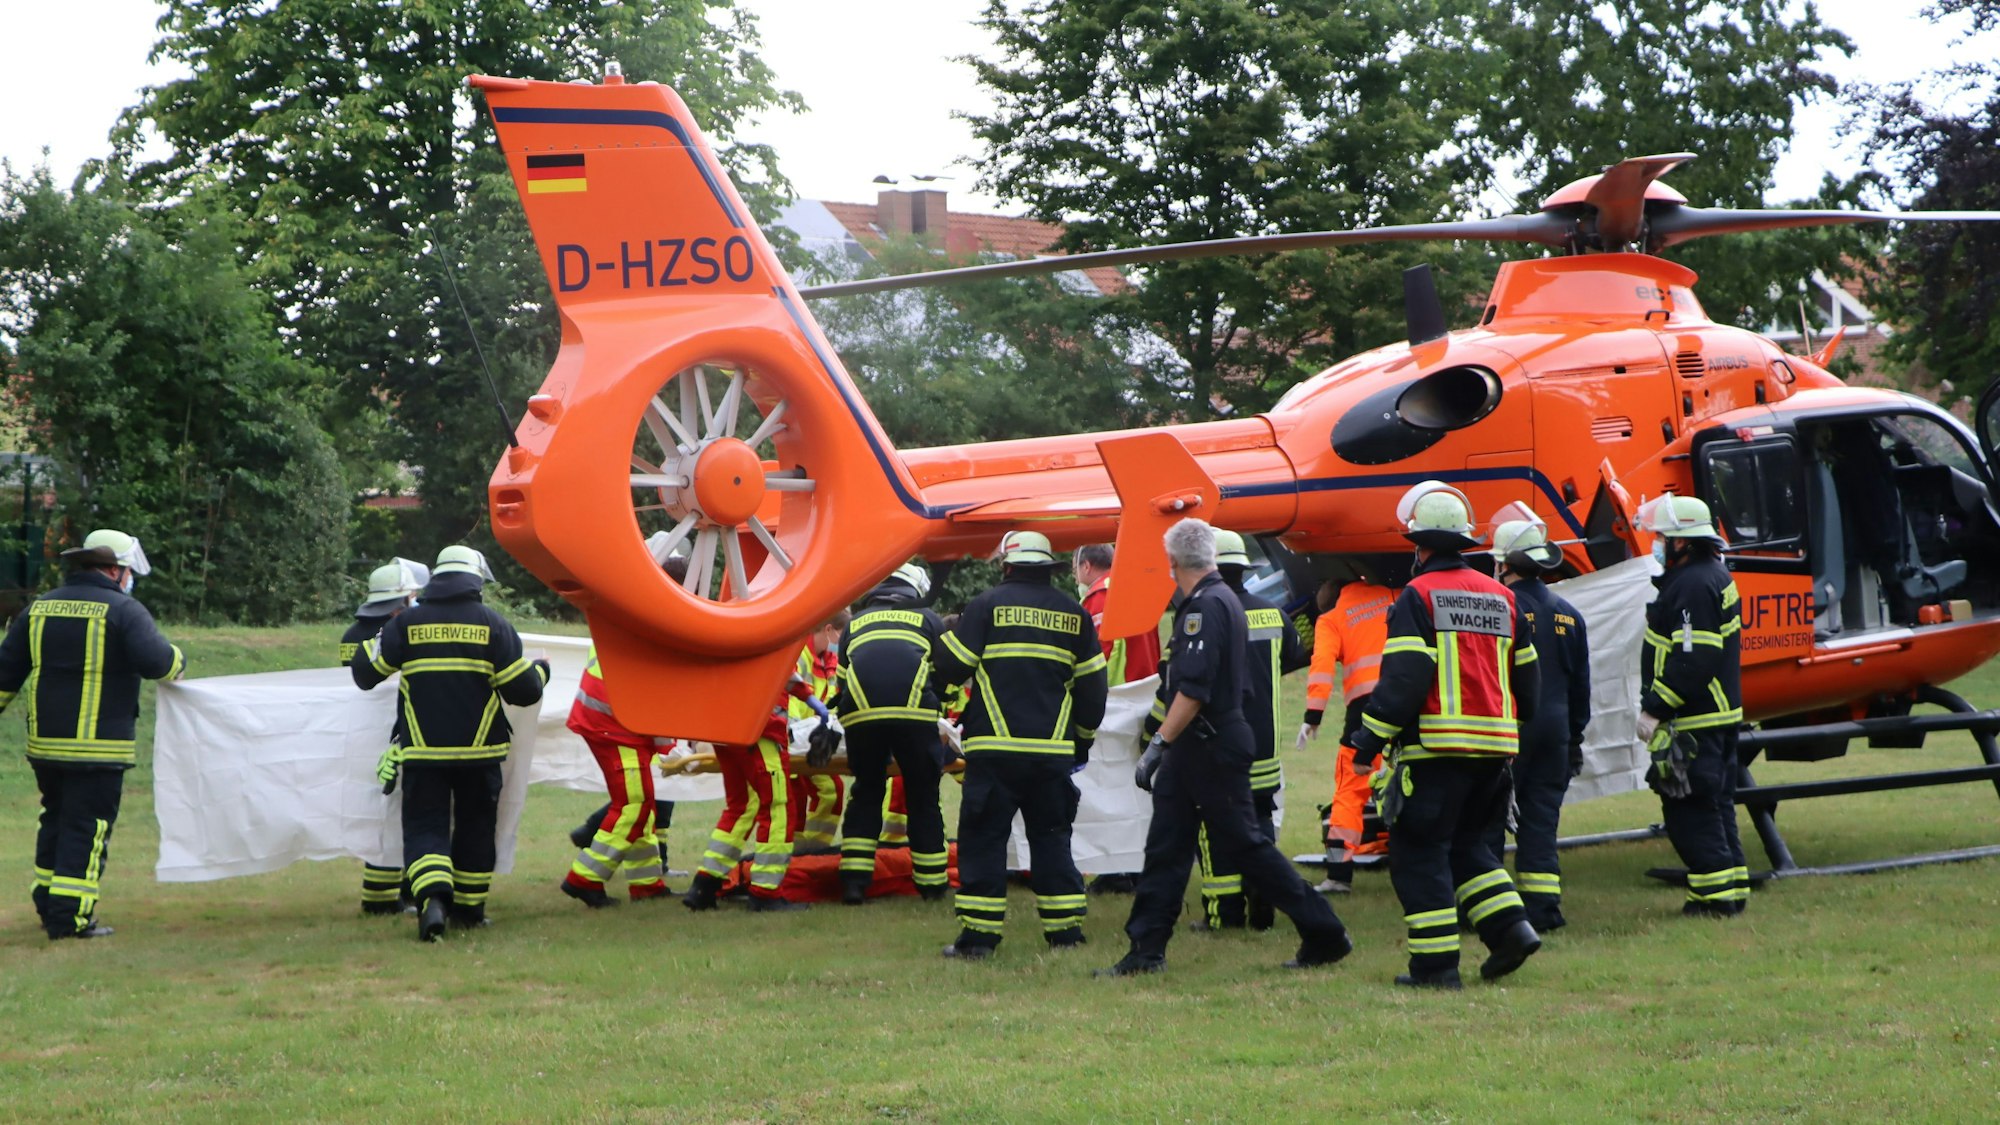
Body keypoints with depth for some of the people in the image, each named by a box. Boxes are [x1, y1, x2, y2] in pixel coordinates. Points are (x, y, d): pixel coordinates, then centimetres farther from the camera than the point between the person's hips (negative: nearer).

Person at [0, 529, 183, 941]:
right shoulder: (123, 610, -8)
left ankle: (48, 903, 23)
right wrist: (176, 663, 0)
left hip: (45, 742, 6)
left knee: (56, 821, 19)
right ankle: (69, 915, -7)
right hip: (98, 746, -6)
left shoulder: (39, 609, 12)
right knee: (87, 829, -2)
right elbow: (154, 660, -21)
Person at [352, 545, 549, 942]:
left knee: (424, 829, 0)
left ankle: (432, 898, -24)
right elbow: (523, 689, -4)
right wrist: (540, 671, 19)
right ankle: (469, 908, 24)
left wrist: (377, 640, 26)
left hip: (423, 751, 0)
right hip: (479, 750, 0)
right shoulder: (492, 624, -3)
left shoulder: (406, 623, -1)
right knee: (475, 828, 16)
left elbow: (365, 672, 4)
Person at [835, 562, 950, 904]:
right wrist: (935, 710, 40)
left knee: (866, 793, 14)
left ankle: (854, 880, 4)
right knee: (923, 796, 9)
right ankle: (931, 880, 13)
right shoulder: (928, 620, 24)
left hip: (861, 714, 2)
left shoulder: (856, 622, 29)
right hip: (915, 712, -2)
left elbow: (842, 679, 33)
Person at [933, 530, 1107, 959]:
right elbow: (1092, 686, 14)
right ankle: (1065, 928, 11)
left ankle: (979, 934, -4)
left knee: (984, 837, 0)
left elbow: (951, 667, -2)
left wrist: (952, 634, 20)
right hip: (1053, 751, 3)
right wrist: (1083, 740, 25)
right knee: (1051, 836, 13)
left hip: (995, 748, -3)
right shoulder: (1074, 614, 10)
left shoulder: (986, 606, -2)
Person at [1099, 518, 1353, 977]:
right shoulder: (1224, 599, 15)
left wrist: (1158, 744, -23)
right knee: (1165, 847, 7)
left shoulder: (1206, 606, -17)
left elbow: (1193, 690, -24)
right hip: (1196, 750, 10)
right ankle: (1146, 950, 8)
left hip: (1212, 748, -10)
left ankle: (1325, 935, 2)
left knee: (1245, 844, -4)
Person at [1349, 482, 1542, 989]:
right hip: (1495, 747, 7)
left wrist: (1370, 739, -12)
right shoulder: (1501, 597, 14)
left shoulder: (1418, 597, -7)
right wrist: (1510, 730, 30)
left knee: (1419, 851, 0)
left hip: (1437, 748, -7)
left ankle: (1435, 964, -4)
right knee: (1468, 844, 20)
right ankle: (1511, 925, 4)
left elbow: (1403, 678, -15)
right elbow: (1526, 678, 18)